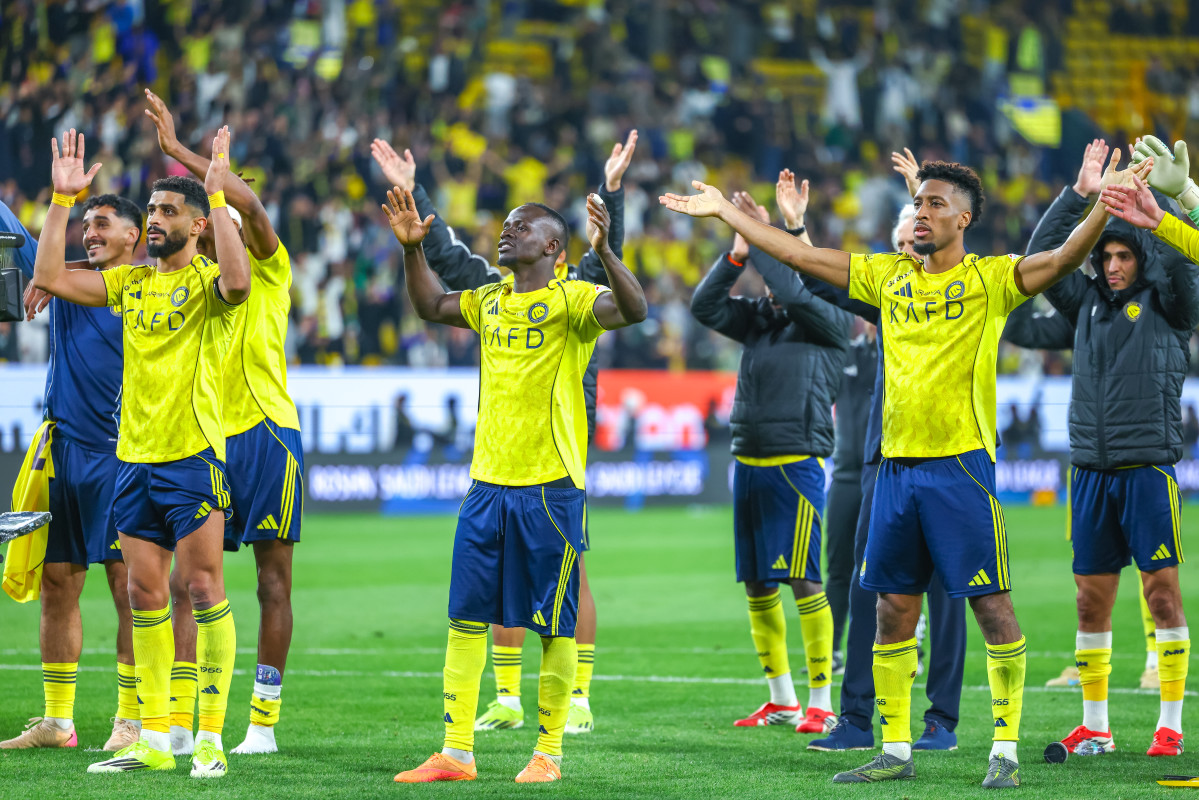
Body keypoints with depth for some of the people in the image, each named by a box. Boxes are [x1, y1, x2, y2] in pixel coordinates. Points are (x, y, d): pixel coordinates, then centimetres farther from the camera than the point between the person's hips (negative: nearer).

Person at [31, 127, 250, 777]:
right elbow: (49, 277, 8)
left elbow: (237, 282, -28)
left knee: (202, 586, -8)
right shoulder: (130, 282, 14)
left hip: (192, 456, -6)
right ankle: (154, 738, 11)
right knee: (145, 593, 6)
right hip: (135, 456, 6)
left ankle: (211, 736, -5)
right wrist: (63, 199, 5)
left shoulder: (207, 281, -4)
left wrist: (218, 194, -25)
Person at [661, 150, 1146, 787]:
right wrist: (723, 211, 16)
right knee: (894, 607, 7)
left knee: (990, 602, -5)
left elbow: (1063, 260, -16)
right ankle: (895, 751, 14)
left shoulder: (990, 280, -2)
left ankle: (1005, 748, 1)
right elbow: (799, 256, 16)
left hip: (961, 464, -5)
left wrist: (1105, 203, -31)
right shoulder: (888, 275, 12)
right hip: (896, 465, 5)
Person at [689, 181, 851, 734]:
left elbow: (796, 294, -20)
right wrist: (737, 250, -7)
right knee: (757, 585, 9)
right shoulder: (758, 318, 14)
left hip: (797, 462, -6)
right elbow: (705, 306, 4)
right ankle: (782, 700, 18)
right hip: (747, 460, 6)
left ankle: (821, 702, -3)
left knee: (804, 581, -8)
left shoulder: (832, 322, -2)